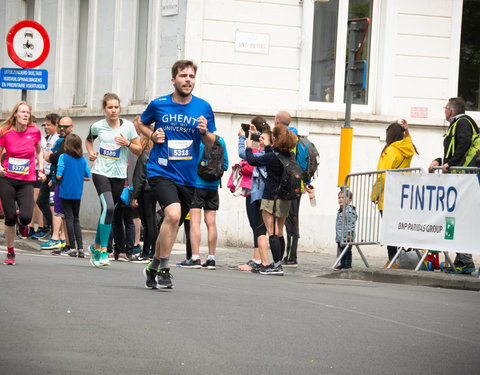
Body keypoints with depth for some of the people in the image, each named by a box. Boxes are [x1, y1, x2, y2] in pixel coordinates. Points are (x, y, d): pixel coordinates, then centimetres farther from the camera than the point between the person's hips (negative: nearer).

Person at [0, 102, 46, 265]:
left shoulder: (35, 131, -1)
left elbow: (39, 151, 18)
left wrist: (40, 170, 9)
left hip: (26, 181, 1)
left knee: (25, 217, -16)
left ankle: (22, 222, 23)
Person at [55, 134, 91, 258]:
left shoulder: (63, 157, -10)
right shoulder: (82, 159, 2)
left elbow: (58, 175, -17)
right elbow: (88, 177, 4)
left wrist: (56, 177, 4)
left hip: (66, 192, -4)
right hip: (78, 193, 4)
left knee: (69, 218, 1)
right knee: (76, 219, 12)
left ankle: (72, 247, -3)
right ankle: (80, 247, 5)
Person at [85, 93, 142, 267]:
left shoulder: (128, 126, 1)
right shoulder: (98, 126, 2)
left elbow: (139, 150, 6)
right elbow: (89, 139, 25)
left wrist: (127, 143, -12)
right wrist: (91, 152, 6)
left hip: (119, 175, 2)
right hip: (101, 173, -2)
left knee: (107, 211, 7)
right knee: (108, 207, -21)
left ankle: (96, 246, 29)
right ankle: (103, 250, -16)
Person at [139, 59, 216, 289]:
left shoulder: (203, 108, 2)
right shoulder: (158, 105, -1)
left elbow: (210, 144, 9)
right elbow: (142, 123, 18)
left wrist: (205, 132, -13)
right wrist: (152, 135, -2)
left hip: (187, 177, 4)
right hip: (160, 172, -3)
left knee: (172, 225, 13)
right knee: (173, 214, -25)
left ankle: (153, 268, 34)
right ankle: (163, 270, -15)